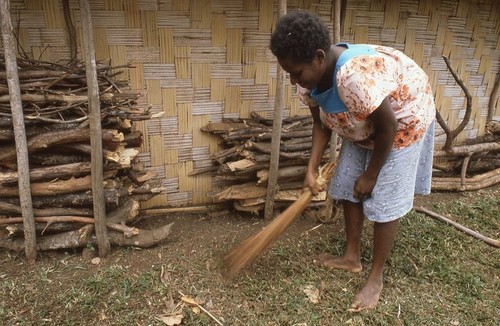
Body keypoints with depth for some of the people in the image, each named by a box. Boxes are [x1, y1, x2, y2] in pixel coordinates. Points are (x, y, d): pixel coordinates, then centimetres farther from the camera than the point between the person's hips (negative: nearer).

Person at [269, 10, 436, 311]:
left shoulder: (356, 76, -42)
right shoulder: (309, 78, -17)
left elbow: (387, 127, -30)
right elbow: (321, 123, -2)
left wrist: (371, 175, -18)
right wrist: (312, 169, -8)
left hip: (404, 120, -7)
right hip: (363, 124, 8)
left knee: (384, 200, -5)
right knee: (349, 188, 9)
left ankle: (376, 278, 11)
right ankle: (352, 257, 26)